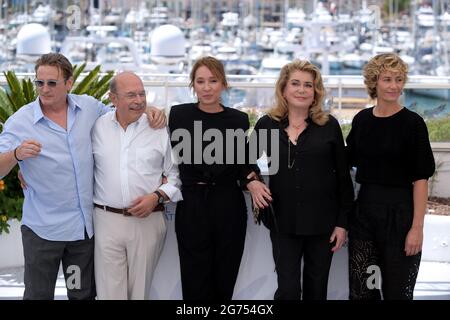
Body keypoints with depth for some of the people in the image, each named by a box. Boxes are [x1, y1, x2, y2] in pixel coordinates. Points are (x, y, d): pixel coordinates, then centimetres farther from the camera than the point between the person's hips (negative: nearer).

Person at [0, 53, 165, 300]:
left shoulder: (88, 107, 3)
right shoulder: (20, 121, -8)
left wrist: (149, 110, 3)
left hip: (86, 226, 3)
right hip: (43, 229, -3)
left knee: (84, 294, 14)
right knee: (38, 294, 5)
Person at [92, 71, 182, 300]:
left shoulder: (160, 130, 2)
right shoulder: (97, 127, 4)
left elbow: (177, 175, 5)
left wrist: (157, 196, -9)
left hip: (148, 221, 0)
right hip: (106, 220, 0)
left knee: (140, 291, 8)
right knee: (109, 291, 1)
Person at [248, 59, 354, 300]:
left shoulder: (329, 126, -2)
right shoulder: (267, 125, 1)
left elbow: (343, 177, 1)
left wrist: (342, 222, -2)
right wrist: (252, 183, -6)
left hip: (322, 221, 0)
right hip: (283, 222, 0)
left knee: (316, 289, 11)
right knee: (288, 290, -5)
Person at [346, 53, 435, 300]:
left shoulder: (412, 123, -8)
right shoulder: (361, 120, 5)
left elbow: (421, 178, -11)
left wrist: (417, 227, -16)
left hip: (399, 213, -4)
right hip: (364, 210, 4)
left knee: (397, 290, 5)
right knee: (360, 290, 8)